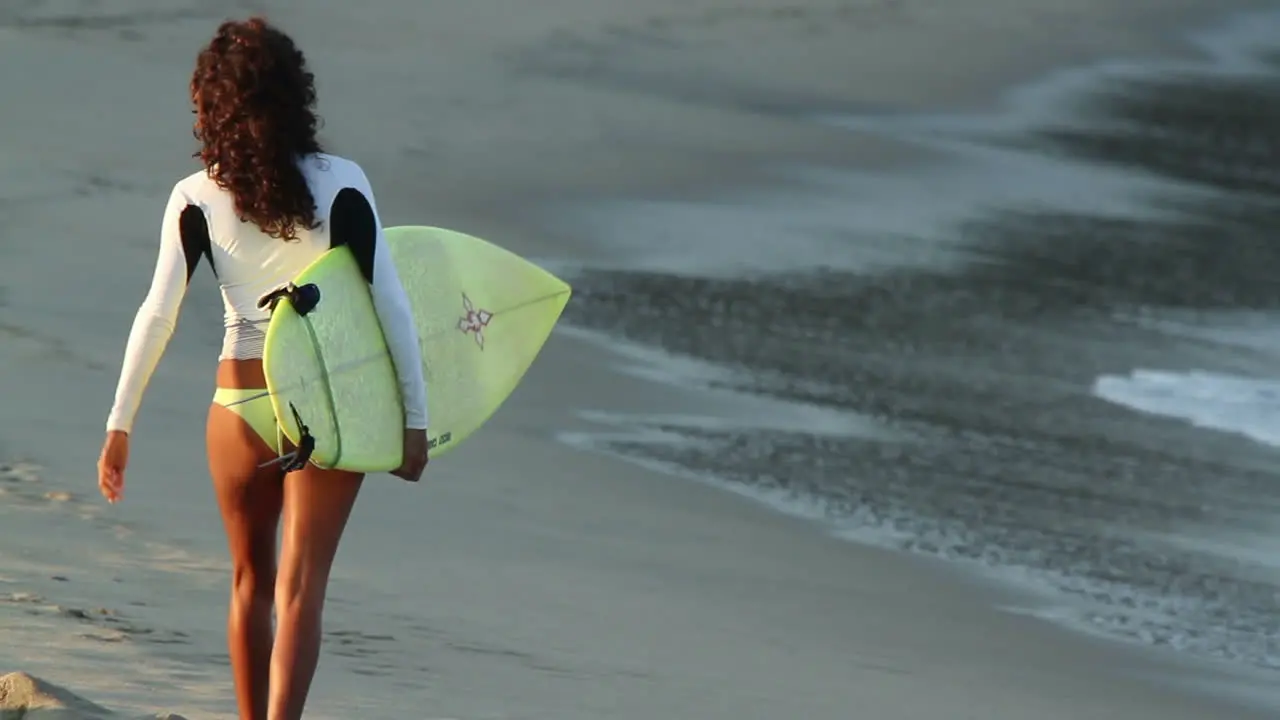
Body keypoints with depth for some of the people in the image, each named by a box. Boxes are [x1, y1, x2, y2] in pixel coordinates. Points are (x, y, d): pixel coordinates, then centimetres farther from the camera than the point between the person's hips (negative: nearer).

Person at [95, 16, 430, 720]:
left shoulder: (196, 198, -5)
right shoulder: (340, 184, -7)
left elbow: (157, 315, -7)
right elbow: (389, 302, -8)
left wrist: (119, 425, 0)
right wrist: (415, 418, -2)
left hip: (240, 404, 1)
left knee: (251, 583, 19)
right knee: (300, 589, -2)